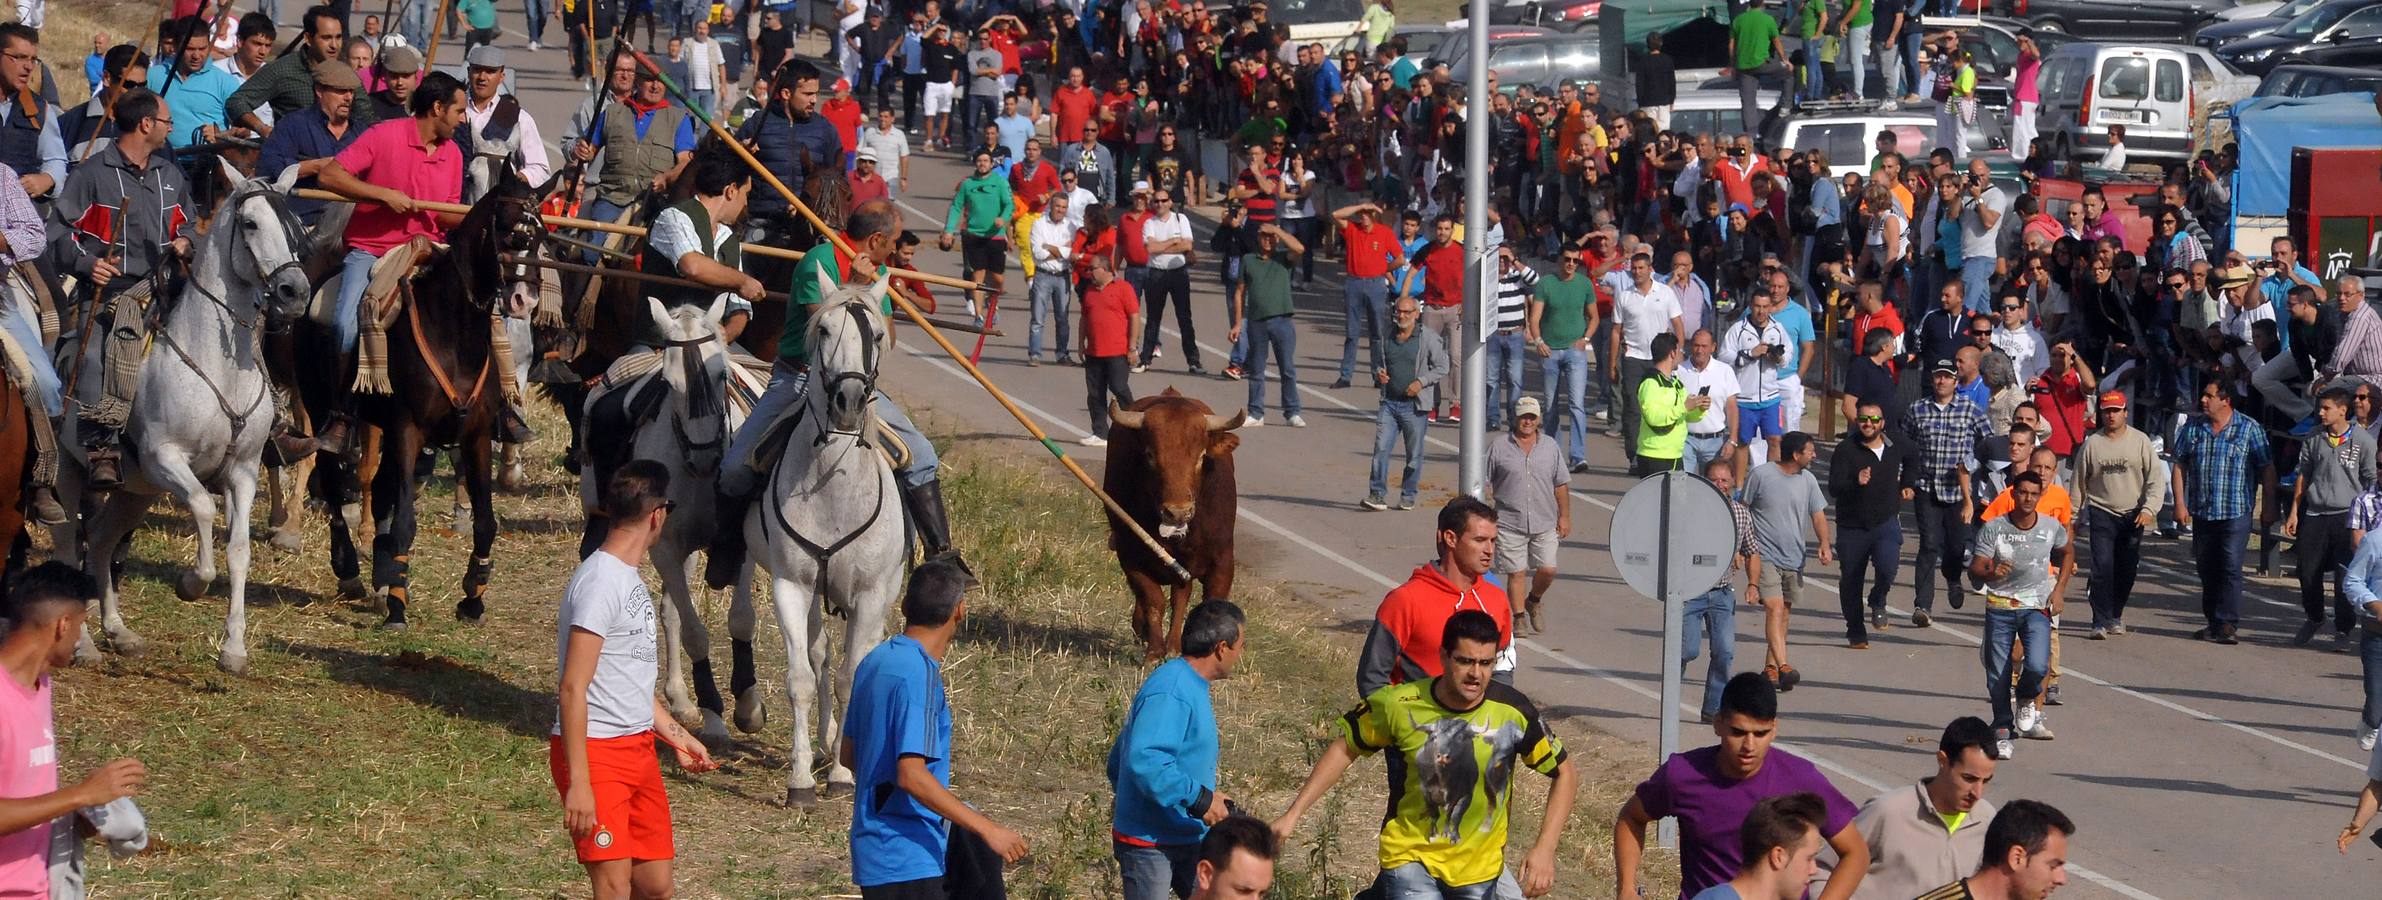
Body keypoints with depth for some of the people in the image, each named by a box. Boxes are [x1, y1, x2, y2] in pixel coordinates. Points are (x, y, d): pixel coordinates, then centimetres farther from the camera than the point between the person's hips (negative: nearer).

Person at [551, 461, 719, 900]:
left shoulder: (632, 580, 14)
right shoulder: (599, 581, -16)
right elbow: (573, 688, -20)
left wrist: (677, 736, 29)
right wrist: (579, 783, -24)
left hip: (639, 748, 9)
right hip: (596, 751, -9)